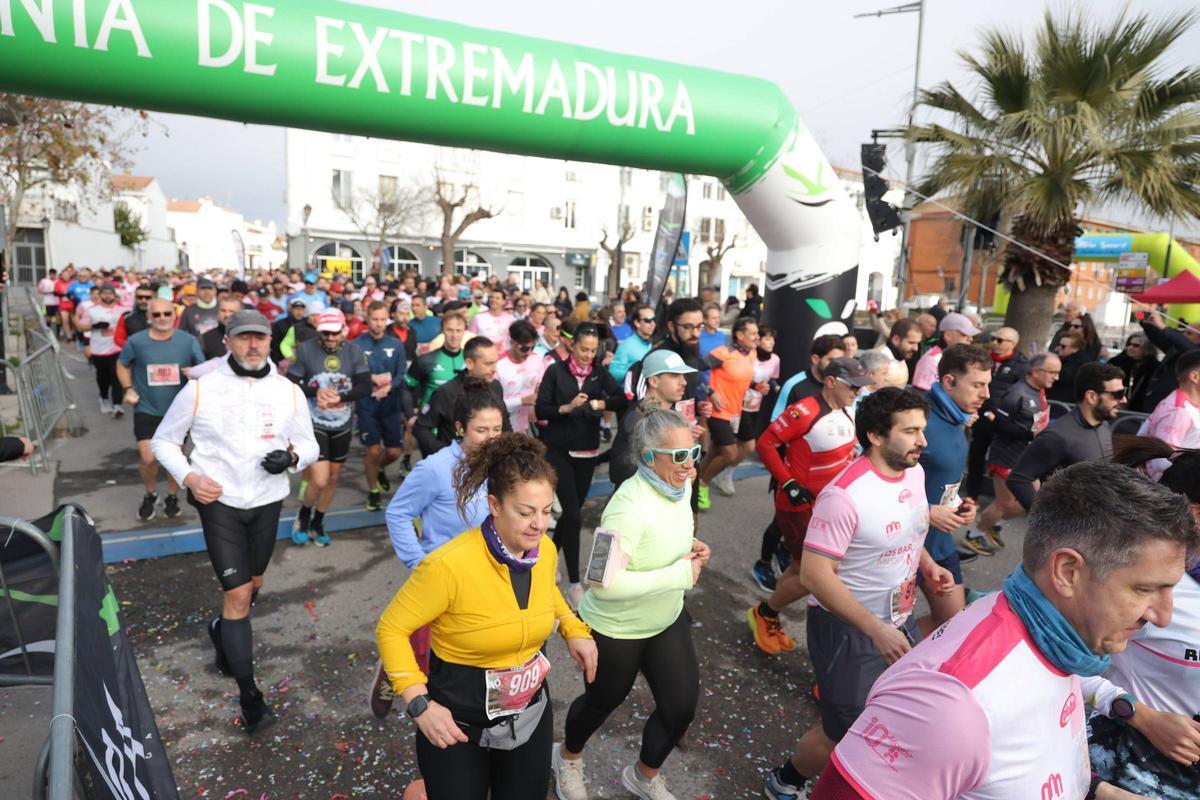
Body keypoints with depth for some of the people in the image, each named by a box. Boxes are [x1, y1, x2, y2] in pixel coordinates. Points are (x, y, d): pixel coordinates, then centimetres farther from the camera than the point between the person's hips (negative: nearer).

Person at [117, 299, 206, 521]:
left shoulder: (188, 341, -6)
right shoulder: (135, 341, -5)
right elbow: (122, 365, 13)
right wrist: (127, 388, -1)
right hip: (147, 409, 0)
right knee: (148, 458, -6)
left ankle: (172, 496, 33)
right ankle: (150, 494, 23)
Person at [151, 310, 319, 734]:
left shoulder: (288, 391, -3)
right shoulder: (200, 389, -9)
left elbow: (309, 445, 6)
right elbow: (164, 440, 2)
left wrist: (292, 456, -17)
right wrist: (188, 477, -15)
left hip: (267, 502, 4)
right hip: (219, 501, -3)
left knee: (252, 585, 21)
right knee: (237, 595, -5)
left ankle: (222, 633, 54)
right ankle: (248, 695, 7)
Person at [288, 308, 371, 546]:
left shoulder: (354, 351, -5)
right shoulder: (305, 349, -10)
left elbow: (365, 387, -8)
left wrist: (338, 396, -23)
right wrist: (315, 391, -24)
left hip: (342, 426, 3)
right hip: (314, 425, -3)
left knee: (333, 478, 14)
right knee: (320, 480, -11)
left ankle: (317, 523, 36)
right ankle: (303, 516, 21)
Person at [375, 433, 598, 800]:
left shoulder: (546, 550, -10)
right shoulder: (450, 565, -29)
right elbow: (391, 629, -17)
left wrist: (574, 628, -1)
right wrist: (419, 703, -24)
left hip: (531, 714, 5)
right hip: (458, 722, -5)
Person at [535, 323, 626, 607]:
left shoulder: (600, 373, 3)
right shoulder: (556, 371, -5)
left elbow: (622, 399, -11)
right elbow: (540, 410, -10)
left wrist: (596, 404, -23)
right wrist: (567, 407, -24)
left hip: (587, 452, 4)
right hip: (559, 451, -4)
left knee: (571, 511, 12)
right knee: (573, 515, -10)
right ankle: (574, 583, -1)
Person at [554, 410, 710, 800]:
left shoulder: (680, 485, -9)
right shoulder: (630, 507, -34)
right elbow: (603, 583, -38)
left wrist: (689, 545, -10)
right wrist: (680, 573, -32)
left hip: (668, 619, 7)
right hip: (616, 629, -6)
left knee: (682, 706, 11)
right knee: (603, 702, 18)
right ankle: (568, 757, 53)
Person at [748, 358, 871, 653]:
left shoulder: (850, 413, 1)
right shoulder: (804, 412, -24)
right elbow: (765, 444, -20)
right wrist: (788, 484, -22)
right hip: (799, 506, -8)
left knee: (801, 568, 18)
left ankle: (770, 619, 38)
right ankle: (763, 614, 20)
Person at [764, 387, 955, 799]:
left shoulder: (915, 472, -2)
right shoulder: (845, 494, -28)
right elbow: (814, 574, -28)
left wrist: (926, 562, -1)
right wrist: (876, 630, -29)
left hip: (899, 621, 8)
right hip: (848, 630, -8)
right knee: (847, 734, 4)